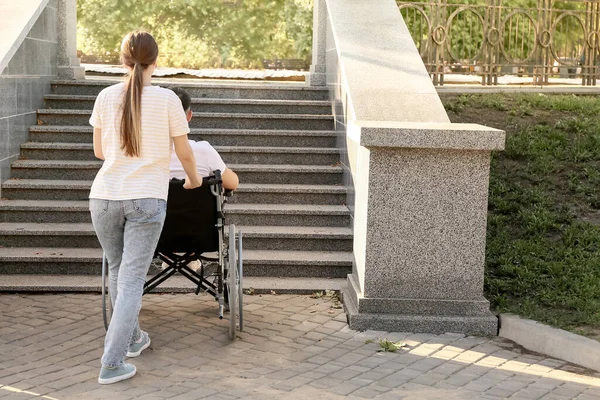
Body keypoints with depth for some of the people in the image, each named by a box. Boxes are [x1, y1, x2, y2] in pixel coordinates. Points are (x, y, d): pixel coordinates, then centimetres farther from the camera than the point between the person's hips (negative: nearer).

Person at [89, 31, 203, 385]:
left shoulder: (106, 97, 1)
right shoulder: (167, 99, -6)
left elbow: (99, 151, 11)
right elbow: (185, 153, 2)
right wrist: (194, 179, 23)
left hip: (104, 196, 3)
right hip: (146, 199, -3)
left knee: (118, 271, 21)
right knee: (132, 279, 0)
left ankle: (132, 338, 37)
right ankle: (112, 364, -4)